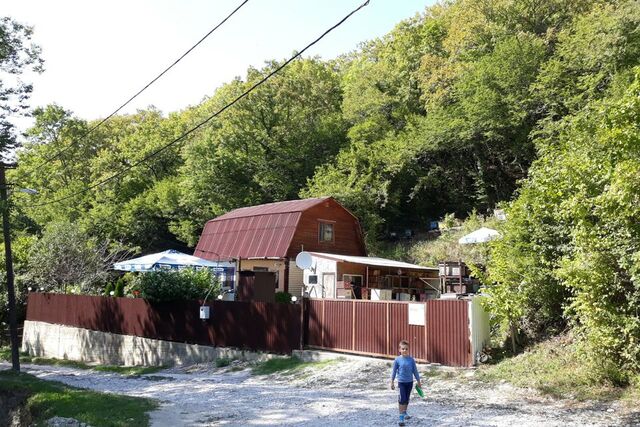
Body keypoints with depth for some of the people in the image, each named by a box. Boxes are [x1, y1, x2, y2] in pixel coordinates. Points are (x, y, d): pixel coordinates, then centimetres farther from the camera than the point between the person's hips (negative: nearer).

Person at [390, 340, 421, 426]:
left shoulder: (411, 359, -4)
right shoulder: (397, 360, -9)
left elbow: (415, 371, 4)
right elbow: (394, 371, -1)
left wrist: (418, 381, 9)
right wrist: (392, 382, 1)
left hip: (410, 382, 3)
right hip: (401, 382, -3)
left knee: (407, 399, 15)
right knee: (402, 399, -9)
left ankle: (404, 413, 36)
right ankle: (401, 417, -5)